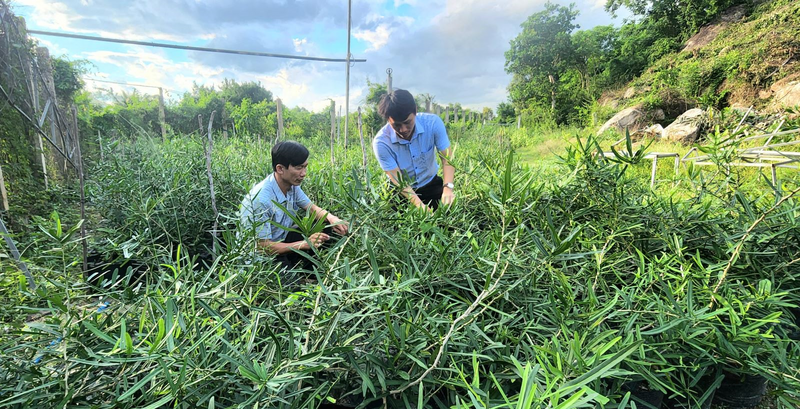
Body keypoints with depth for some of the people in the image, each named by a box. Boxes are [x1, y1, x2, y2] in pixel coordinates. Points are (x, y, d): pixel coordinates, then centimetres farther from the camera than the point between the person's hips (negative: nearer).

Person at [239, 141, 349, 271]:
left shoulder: (292, 184, -10)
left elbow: (312, 208, 2)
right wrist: (305, 244, -33)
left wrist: (331, 217, -21)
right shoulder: (261, 199, -32)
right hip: (266, 254, -8)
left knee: (331, 229, -4)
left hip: (283, 238, 8)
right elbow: (262, 246, -28)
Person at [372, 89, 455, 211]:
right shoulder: (381, 142, -26)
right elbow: (398, 180, -25)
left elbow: (447, 158, -19)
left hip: (431, 184, 2)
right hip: (400, 192, -1)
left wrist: (448, 187, -38)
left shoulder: (433, 123, -21)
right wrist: (420, 206, -39)